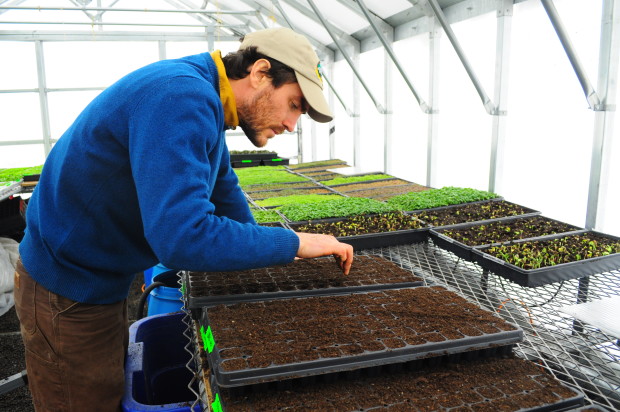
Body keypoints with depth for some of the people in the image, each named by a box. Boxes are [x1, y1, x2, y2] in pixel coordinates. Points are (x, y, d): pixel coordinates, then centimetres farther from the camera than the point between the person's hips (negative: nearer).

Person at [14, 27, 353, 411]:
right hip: (69, 295, -9)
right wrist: (295, 243, -27)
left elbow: (224, 191, 14)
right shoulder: (182, 96, -30)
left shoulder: (205, 103, 2)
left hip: (102, 281, 9)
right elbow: (183, 238, -39)